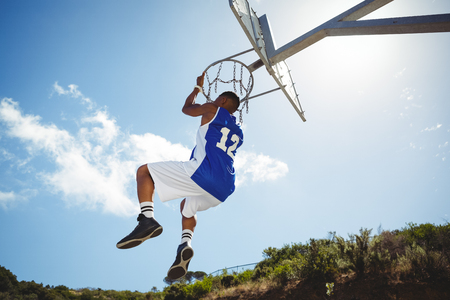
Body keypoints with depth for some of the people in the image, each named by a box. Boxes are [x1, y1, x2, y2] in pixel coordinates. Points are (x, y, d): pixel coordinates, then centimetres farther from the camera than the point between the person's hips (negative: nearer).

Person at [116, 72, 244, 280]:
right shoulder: (238, 133, 27)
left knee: (144, 171, 8)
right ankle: (186, 244, 7)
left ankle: (147, 219, -15)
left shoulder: (212, 110, 11)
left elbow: (186, 108, 30)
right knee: (187, 206, 36)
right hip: (222, 190, 7)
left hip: (201, 173, -7)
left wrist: (198, 87, 47)